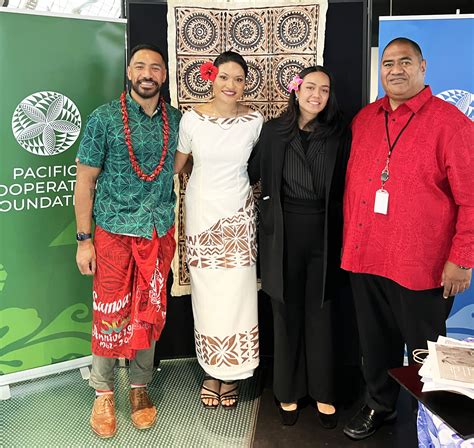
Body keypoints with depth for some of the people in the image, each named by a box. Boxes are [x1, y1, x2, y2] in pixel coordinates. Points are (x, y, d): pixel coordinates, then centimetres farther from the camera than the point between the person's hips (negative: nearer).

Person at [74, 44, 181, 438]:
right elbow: (85, 181, -4)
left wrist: (175, 226, 5)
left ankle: (140, 387, 30)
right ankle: (103, 393, 23)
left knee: (149, 313, 12)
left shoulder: (176, 120, 4)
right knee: (110, 314, 4)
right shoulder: (104, 118, -6)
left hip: (160, 233, 3)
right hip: (114, 232, -3)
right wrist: (84, 239, -7)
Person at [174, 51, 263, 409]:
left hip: (238, 217, 0)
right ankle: (212, 372, 23)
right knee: (207, 295, 6)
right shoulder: (192, 118, -3)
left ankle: (231, 373, 20)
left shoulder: (254, 121, -2)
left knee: (236, 295, 1)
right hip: (202, 213, 0)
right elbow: (176, 163, 10)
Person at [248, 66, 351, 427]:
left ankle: (322, 393, 23)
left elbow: (344, 186, 1)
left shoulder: (340, 134, 2)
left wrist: (342, 233, -4)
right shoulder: (274, 131, 3)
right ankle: (288, 391, 24)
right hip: (283, 233, 0)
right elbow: (253, 171, 9)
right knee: (287, 312, 9)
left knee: (319, 312, 7)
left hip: (323, 234, 0)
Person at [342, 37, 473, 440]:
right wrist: (349, 240, 12)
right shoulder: (364, 119, 8)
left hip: (422, 267, -4)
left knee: (424, 353, 10)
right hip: (365, 259, 5)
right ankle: (380, 405, 41)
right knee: (375, 343, 19)